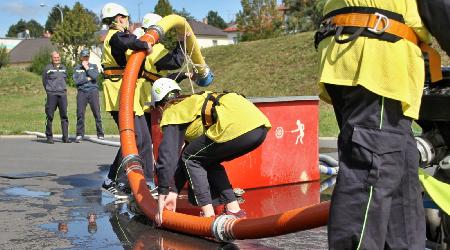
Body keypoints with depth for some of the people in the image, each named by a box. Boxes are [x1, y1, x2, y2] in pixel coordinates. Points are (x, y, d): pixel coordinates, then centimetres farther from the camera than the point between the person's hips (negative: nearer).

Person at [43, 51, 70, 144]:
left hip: (63, 94, 3)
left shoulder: (63, 68, 14)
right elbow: (44, 80, 11)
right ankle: (49, 137, 5)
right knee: (50, 116, -2)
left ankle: (65, 137, 3)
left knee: (64, 116, 1)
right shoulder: (48, 68, 2)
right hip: (51, 94, -3)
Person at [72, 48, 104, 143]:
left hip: (93, 91, 0)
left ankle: (100, 134, -1)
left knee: (97, 113, -5)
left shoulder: (93, 66, 14)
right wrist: (88, 79, -2)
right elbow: (76, 81, -1)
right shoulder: (77, 68, 13)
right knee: (80, 114, -4)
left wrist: (87, 68, 1)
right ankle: (79, 135, 2)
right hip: (82, 92, 0)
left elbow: (95, 76, -6)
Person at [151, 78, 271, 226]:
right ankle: (234, 210, 20)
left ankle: (209, 216, 4)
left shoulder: (172, 112, 11)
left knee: (191, 158, 11)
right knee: (208, 160, 26)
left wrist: (163, 194, 7)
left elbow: (168, 154, 3)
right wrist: (174, 191, 34)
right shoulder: (192, 103, 35)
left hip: (237, 127, -9)